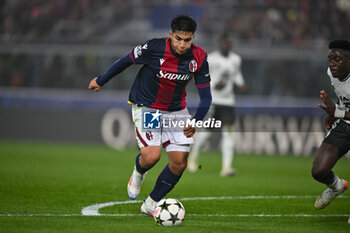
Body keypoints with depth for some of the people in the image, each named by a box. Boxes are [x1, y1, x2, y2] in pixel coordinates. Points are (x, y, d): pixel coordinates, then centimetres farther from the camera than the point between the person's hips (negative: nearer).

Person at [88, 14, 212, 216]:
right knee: (152, 156, -21)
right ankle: (138, 173, 18)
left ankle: (151, 204, 19)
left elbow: (206, 96, -8)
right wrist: (100, 81, 6)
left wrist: (196, 122, -24)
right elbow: (126, 61, -6)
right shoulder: (154, 48, -24)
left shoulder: (199, 58, -14)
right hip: (146, 107, -4)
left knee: (180, 163, -2)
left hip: (177, 110, 4)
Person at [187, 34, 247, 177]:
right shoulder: (211, 59, -8)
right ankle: (193, 156, 28)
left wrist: (241, 84, 5)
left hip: (228, 101, 4)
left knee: (228, 132, -9)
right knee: (206, 131, -2)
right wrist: (214, 85, -21)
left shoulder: (236, 59, 6)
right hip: (211, 99, -3)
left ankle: (226, 167, -13)